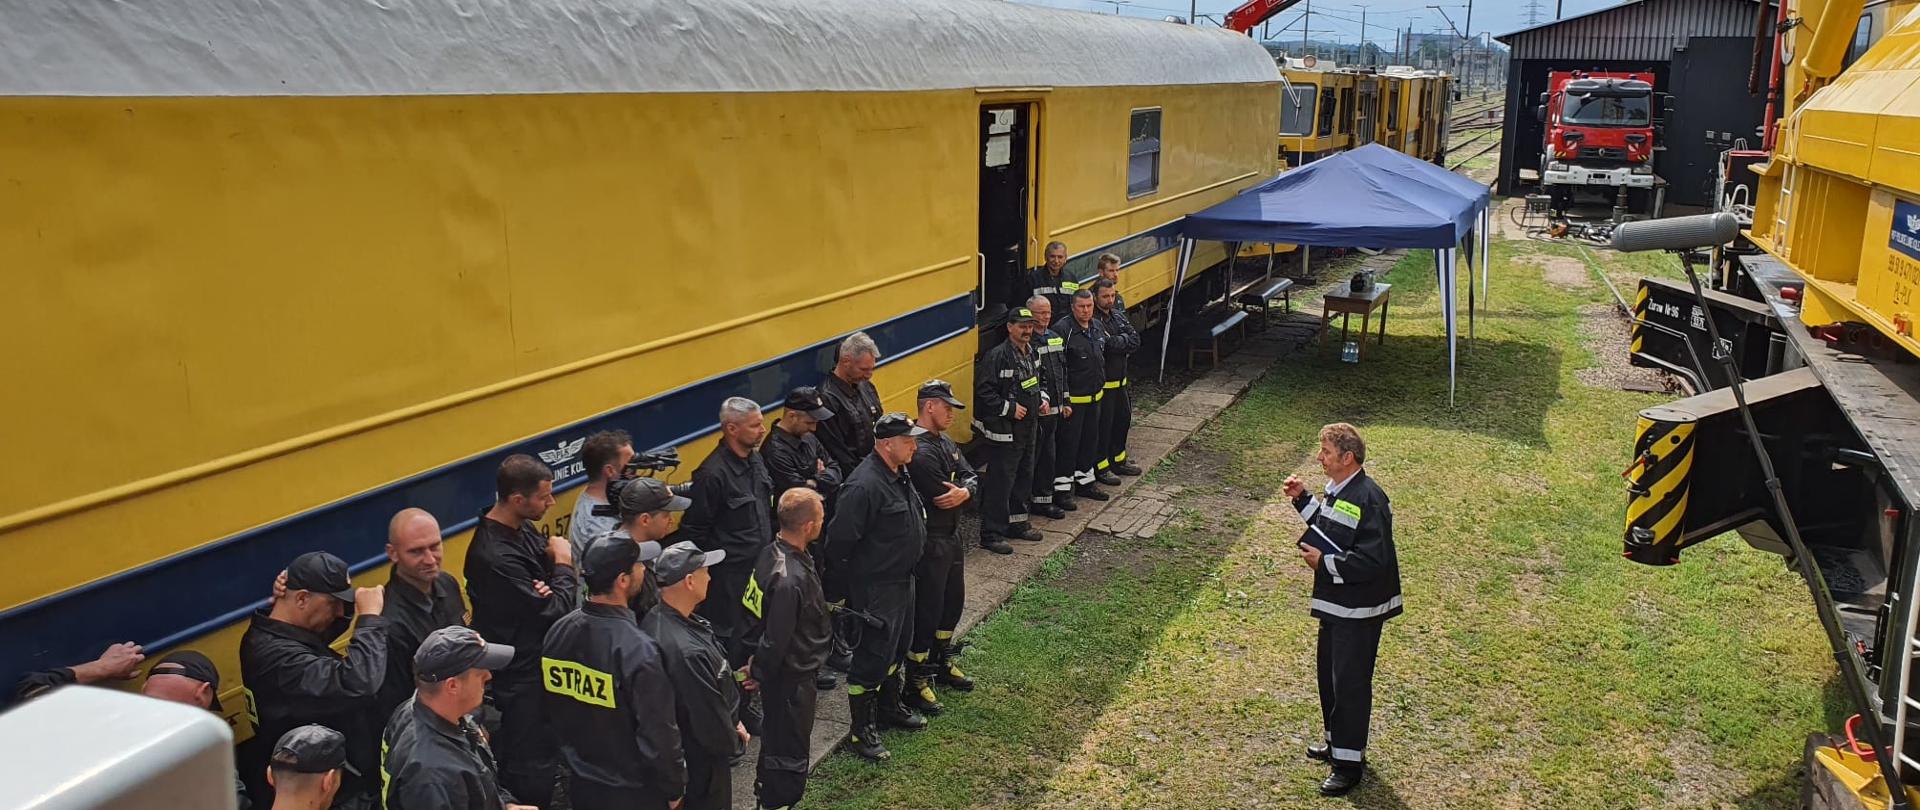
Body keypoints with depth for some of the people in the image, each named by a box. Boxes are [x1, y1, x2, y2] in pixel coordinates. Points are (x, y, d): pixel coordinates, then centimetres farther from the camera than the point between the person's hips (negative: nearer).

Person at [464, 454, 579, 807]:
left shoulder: (522, 528, -1)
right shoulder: (494, 556, -30)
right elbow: (555, 611, -24)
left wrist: (550, 587, -16)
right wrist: (563, 565, -8)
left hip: (539, 661, 9)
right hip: (520, 676, -9)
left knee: (540, 751, 22)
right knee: (531, 769, 4)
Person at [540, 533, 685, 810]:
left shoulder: (557, 632, -7)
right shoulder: (637, 650, -28)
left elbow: (550, 709, 7)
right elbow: (659, 734, -23)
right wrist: (674, 788, -8)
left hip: (581, 784, 6)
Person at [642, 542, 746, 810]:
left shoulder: (655, 620, -8)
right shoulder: (688, 652, -39)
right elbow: (713, 726, -28)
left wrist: (731, 726, 6)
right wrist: (735, 738, -8)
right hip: (698, 764, -9)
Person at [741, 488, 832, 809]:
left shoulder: (771, 553, -5)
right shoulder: (791, 579, -34)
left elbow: (758, 615, 7)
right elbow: (776, 639, -26)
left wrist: (756, 660, 13)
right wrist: (760, 674, -10)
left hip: (780, 672, 9)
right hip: (791, 678, -9)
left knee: (777, 739, 28)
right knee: (790, 752, 8)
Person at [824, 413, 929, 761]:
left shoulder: (898, 475, 5)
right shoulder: (865, 485, -27)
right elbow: (839, 540, -24)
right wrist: (855, 573, -11)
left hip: (902, 579, 10)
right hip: (875, 588, -10)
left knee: (897, 648, 23)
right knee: (872, 656, 0)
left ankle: (889, 707, 42)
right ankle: (863, 731, 12)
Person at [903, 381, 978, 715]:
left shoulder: (945, 442, 8)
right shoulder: (920, 452, -24)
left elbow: (971, 477, 3)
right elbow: (942, 499, -25)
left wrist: (964, 491, -20)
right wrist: (959, 491, -4)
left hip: (952, 536, 10)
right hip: (930, 542, -10)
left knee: (953, 601, 22)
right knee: (926, 611, -1)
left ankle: (940, 663, 40)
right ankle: (916, 682, 11)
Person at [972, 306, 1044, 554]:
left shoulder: (1031, 353, 8)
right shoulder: (997, 356, -19)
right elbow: (983, 392, -22)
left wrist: (1042, 399, 10)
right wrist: (1009, 409, -20)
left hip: (1027, 429, 9)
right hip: (1004, 431, -9)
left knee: (1024, 476, 18)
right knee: (1000, 482, -5)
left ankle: (1016, 522, 33)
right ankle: (991, 534, 2)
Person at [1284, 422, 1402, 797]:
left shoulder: (1368, 500, -25)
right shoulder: (1337, 489, 5)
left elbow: (1374, 561, -28)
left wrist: (1324, 562, -21)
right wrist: (1303, 498, 9)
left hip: (1358, 609, -10)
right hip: (1335, 602, 10)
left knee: (1350, 681, 0)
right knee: (1329, 671, 21)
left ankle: (1349, 761, 12)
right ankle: (1335, 739, 38)